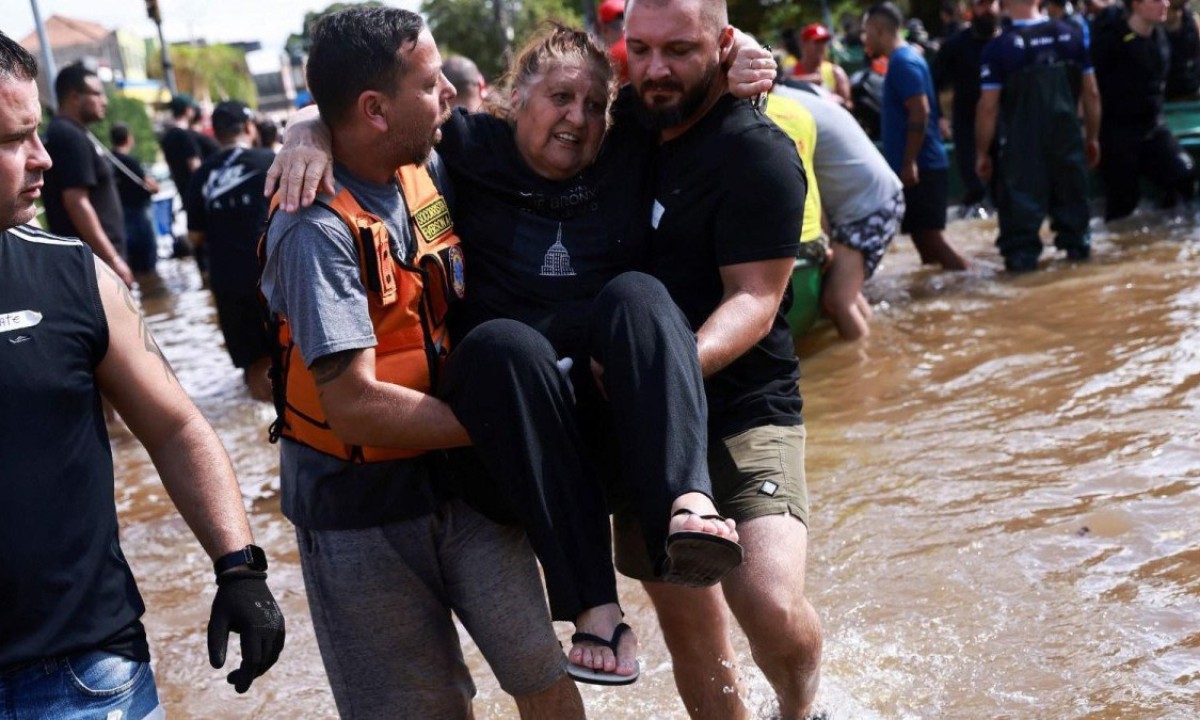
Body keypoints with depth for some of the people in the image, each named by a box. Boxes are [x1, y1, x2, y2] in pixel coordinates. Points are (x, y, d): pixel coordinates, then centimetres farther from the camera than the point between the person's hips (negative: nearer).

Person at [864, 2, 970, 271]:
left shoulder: (903, 62, -14)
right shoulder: (903, 59, 16)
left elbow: (920, 112, -22)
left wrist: (909, 163, -23)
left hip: (918, 166, -10)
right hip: (918, 164, 10)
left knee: (929, 234, -7)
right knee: (924, 234, 12)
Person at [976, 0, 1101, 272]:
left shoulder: (999, 47, -10)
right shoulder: (1071, 35, 3)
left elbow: (988, 107, -10)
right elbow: (1091, 92, 7)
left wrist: (982, 152, -1)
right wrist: (1092, 136, 17)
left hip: (1023, 142, -4)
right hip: (1068, 136, 4)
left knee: (1020, 201, 5)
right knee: (1071, 195, 20)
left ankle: (1022, 254, 6)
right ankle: (1076, 244, 31)